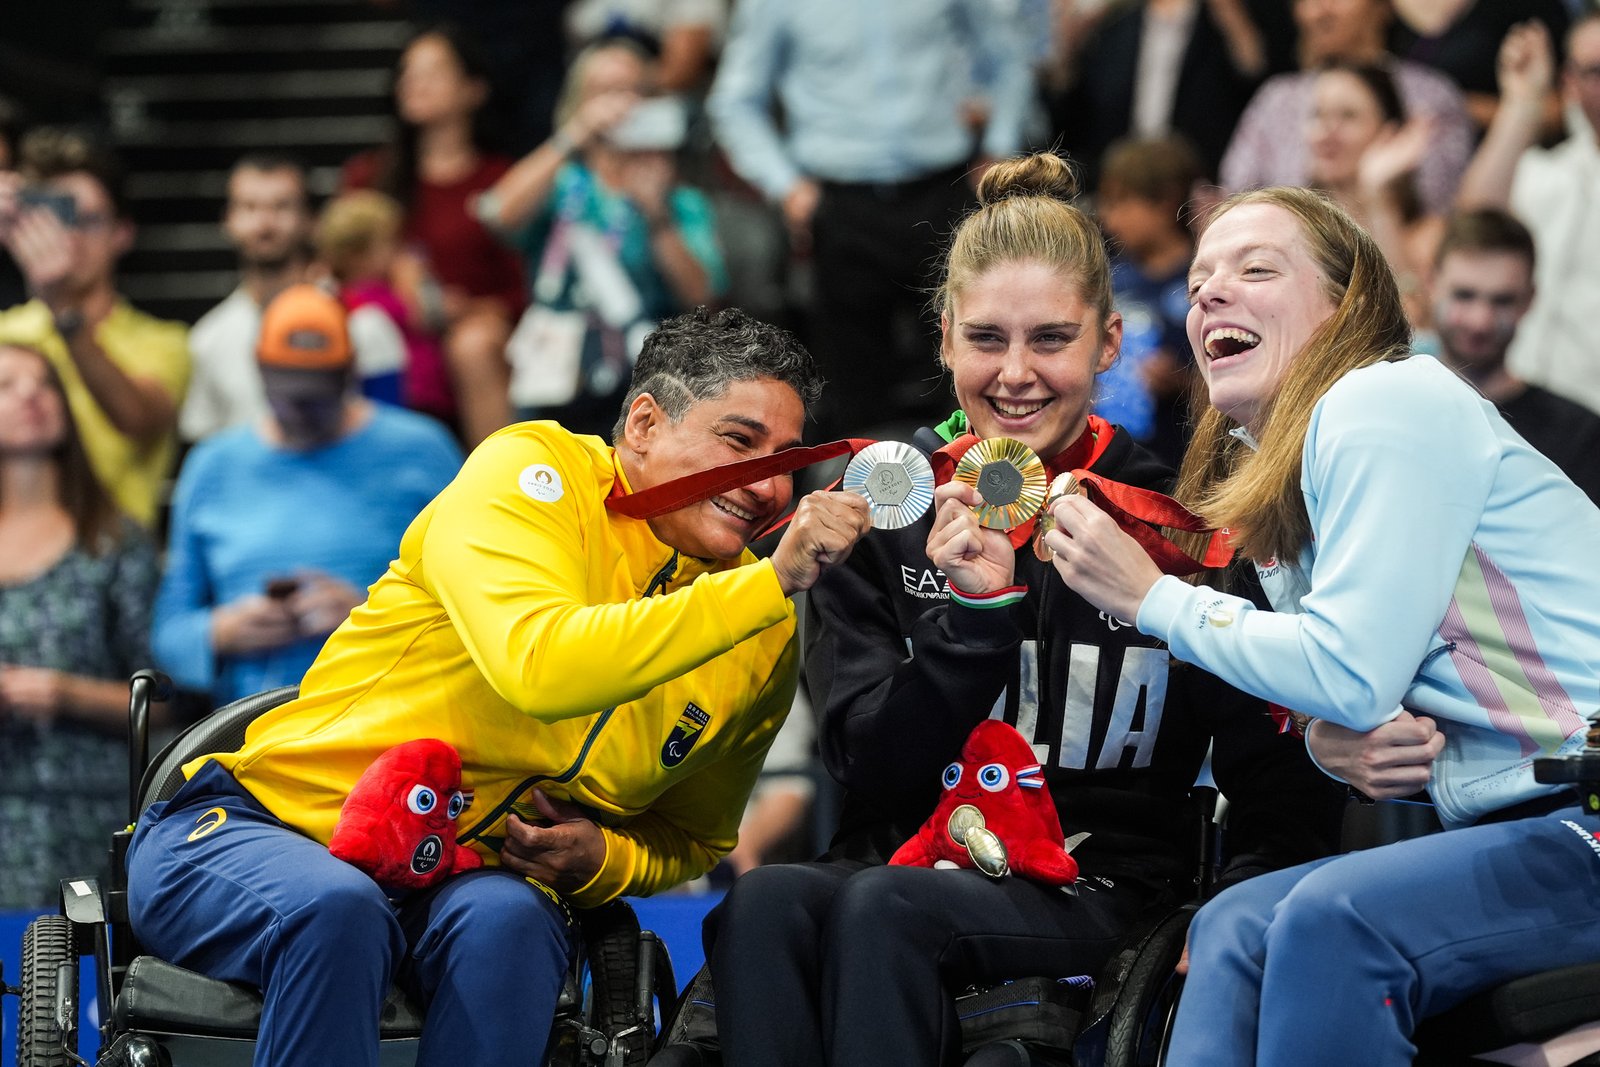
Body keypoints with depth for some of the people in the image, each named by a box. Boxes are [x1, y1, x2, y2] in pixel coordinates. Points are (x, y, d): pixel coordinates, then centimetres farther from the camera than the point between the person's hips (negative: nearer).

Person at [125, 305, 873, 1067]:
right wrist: (773, 580, -29)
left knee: (507, 923, -32)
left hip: (474, 886, 4)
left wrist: (603, 859, -6)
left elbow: (691, 841, 19)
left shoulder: (765, 646, 5)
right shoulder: (528, 471, -11)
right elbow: (540, 667, -30)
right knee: (334, 908, -38)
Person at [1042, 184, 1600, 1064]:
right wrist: (1338, 748, -6)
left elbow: (1350, 676, -16)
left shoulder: (1387, 404, -10)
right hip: (1523, 824, 10)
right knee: (1234, 927, -2)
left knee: (1333, 921, -26)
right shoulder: (1273, 482, 18)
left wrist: (1150, 597, -3)